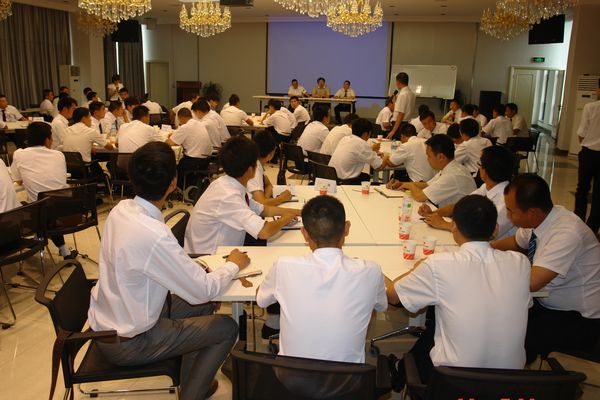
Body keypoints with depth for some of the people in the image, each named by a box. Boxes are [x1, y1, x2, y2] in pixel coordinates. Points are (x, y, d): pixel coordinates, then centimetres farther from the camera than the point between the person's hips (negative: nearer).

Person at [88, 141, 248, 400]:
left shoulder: (121, 209, -8)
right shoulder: (154, 235, -33)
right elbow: (203, 290, -23)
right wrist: (233, 265, -7)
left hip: (105, 321, 8)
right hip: (124, 343, -8)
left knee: (202, 307, 18)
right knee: (226, 328, 1)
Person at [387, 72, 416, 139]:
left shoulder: (402, 94, -15)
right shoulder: (412, 94, 12)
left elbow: (401, 114, -20)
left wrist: (393, 131, -21)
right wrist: (396, 100, 17)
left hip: (400, 124, -9)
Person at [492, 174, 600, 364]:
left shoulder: (567, 233, -31)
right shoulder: (538, 218, -8)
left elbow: (531, 283, -36)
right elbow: (516, 243, 14)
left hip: (578, 319, -8)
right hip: (544, 301, 8)